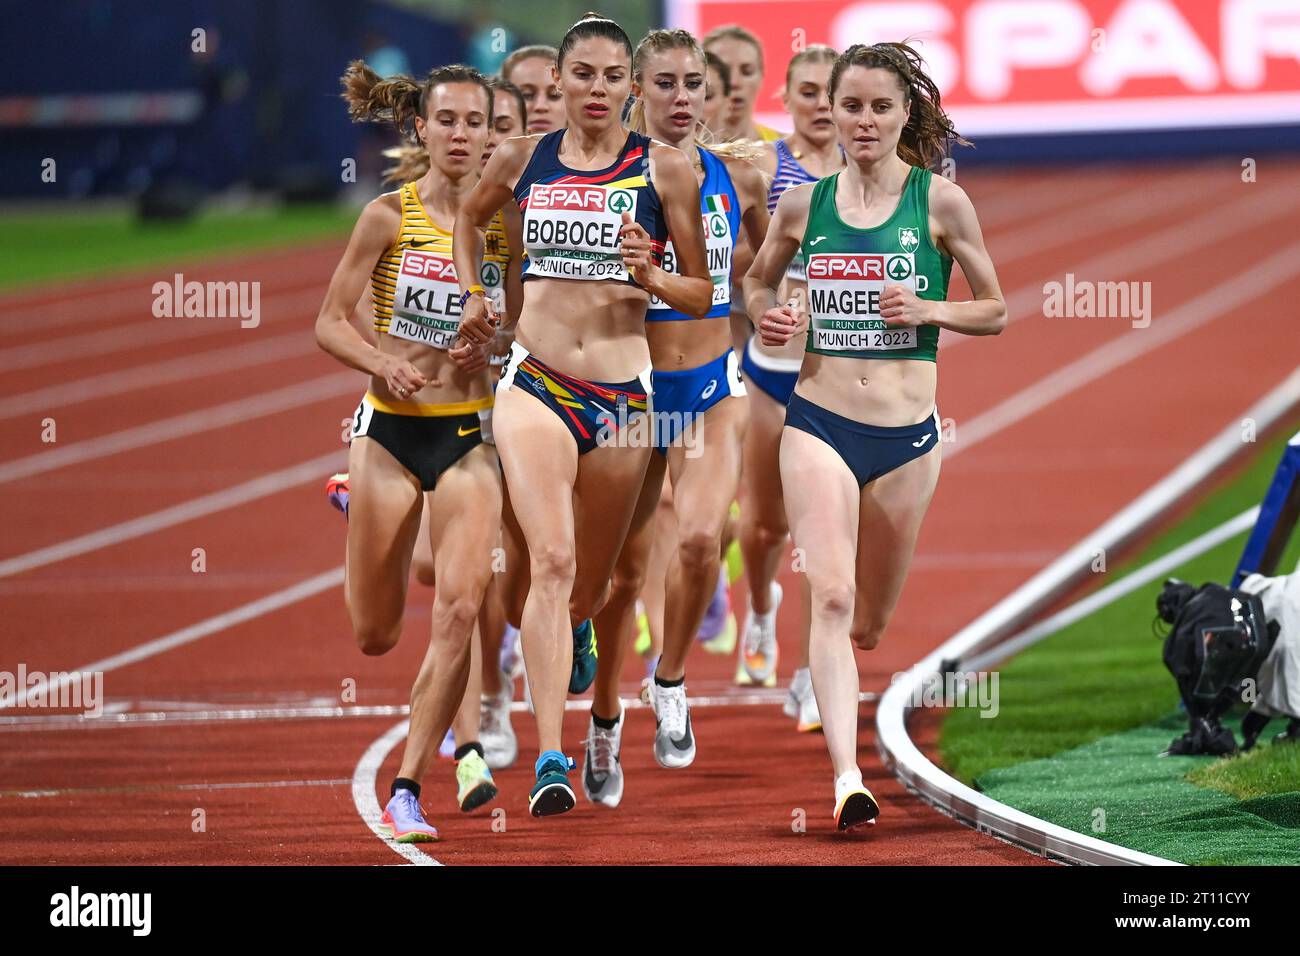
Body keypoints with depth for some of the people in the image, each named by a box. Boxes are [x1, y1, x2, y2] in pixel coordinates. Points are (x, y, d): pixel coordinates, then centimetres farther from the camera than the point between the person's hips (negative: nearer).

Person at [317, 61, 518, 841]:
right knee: (376, 636, 6)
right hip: (391, 428, 0)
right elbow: (331, 323, -1)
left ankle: (409, 785, -8)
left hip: (468, 433, 0)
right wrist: (381, 363, -20)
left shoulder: (506, 223, 0)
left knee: (460, 610, -16)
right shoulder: (390, 216, -4)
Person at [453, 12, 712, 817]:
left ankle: (575, 633, 54)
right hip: (534, 384, -1)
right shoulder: (521, 161, 5)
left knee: (587, 583, 14)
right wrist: (472, 293, 15)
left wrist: (650, 276, -15)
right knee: (551, 560, -19)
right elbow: (470, 217, 29)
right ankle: (551, 758, -25)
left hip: (623, 394, 1)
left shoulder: (663, 169, 0)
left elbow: (703, 296, 4)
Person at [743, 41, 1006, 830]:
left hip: (907, 436, 0)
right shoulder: (803, 205, 3)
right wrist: (767, 317, -2)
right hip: (819, 424, 0)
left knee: (869, 624, 13)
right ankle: (847, 777, -26)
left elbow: (996, 311, 5)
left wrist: (930, 310, -13)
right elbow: (756, 283, 20)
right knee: (832, 597, -19)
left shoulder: (940, 202, -2)